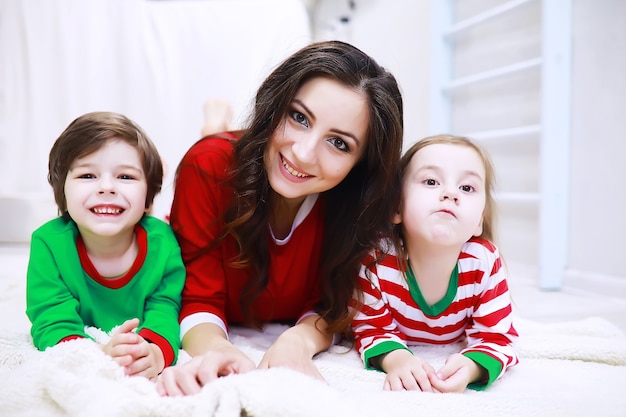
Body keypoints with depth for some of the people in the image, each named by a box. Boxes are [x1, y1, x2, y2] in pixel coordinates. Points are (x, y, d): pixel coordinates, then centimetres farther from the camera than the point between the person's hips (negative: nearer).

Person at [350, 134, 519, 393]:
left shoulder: (485, 263, -31)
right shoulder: (377, 258, -35)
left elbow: (496, 338, -23)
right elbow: (372, 328, -21)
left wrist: (470, 367, -47)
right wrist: (395, 358, -45)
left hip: (452, 352, 2)